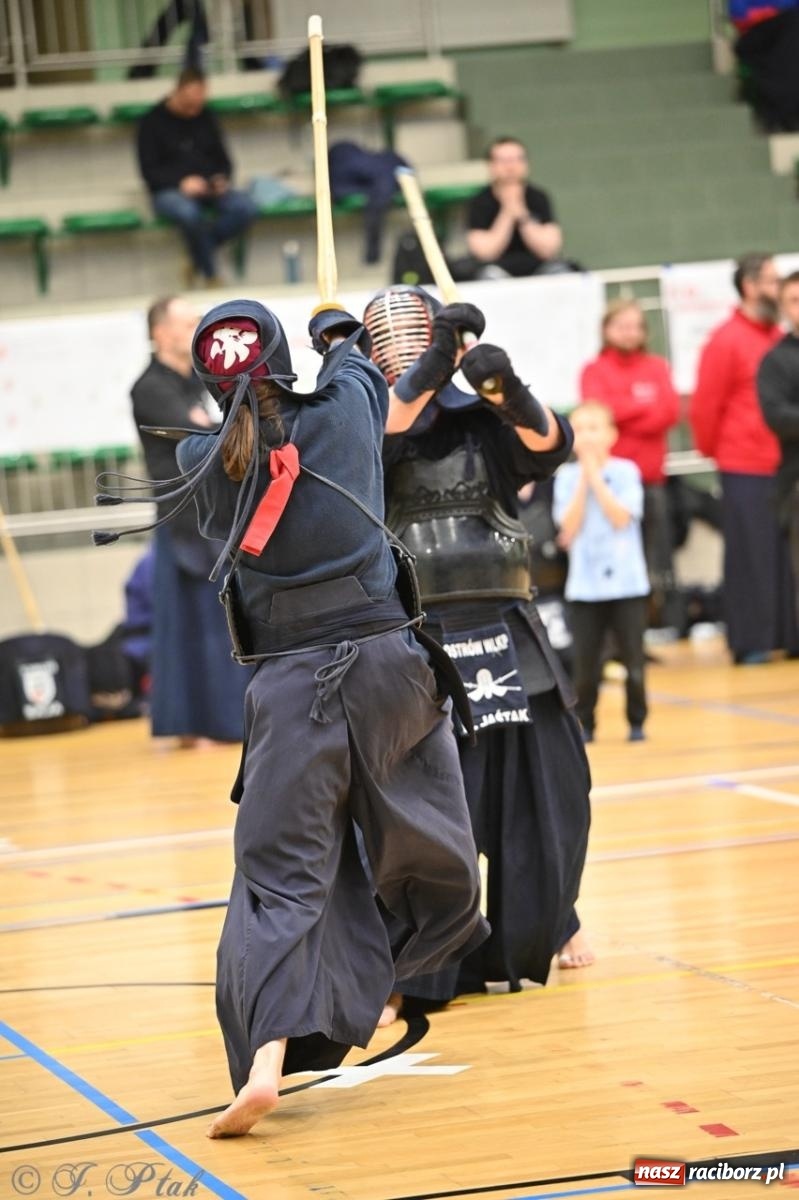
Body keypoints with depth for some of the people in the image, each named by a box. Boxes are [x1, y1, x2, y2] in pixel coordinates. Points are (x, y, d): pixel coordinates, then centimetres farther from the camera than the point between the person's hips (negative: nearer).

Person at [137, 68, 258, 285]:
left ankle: (199, 256, -16)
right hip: (169, 191, -4)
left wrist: (222, 178, -6)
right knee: (188, 212, -41)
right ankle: (210, 275, -24)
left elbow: (223, 159, 18)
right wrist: (181, 183, -21)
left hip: (208, 188, 4)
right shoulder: (153, 121, 1)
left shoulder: (205, 117, 14)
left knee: (246, 207, -27)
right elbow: (149, 170, -4)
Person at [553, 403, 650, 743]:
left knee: (633, 658, 1)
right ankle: (584, 723, 14)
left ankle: (636, 721, 14)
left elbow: (621, 517, -15)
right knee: (585, 661, 1)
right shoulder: (566, 477, 2)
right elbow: (569, 527, -9)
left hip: (626, 582, -1)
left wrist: (595, 475, -13)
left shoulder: (626, 472, -2)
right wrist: (583, 479, -11)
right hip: (584, 584, 1)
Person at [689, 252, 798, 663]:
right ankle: (750, 643, 5)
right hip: (745, 470, -6)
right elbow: (704, 406, -7)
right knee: (751, 556, -2)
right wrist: (713, 449, 3)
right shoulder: (726, 341, -9)